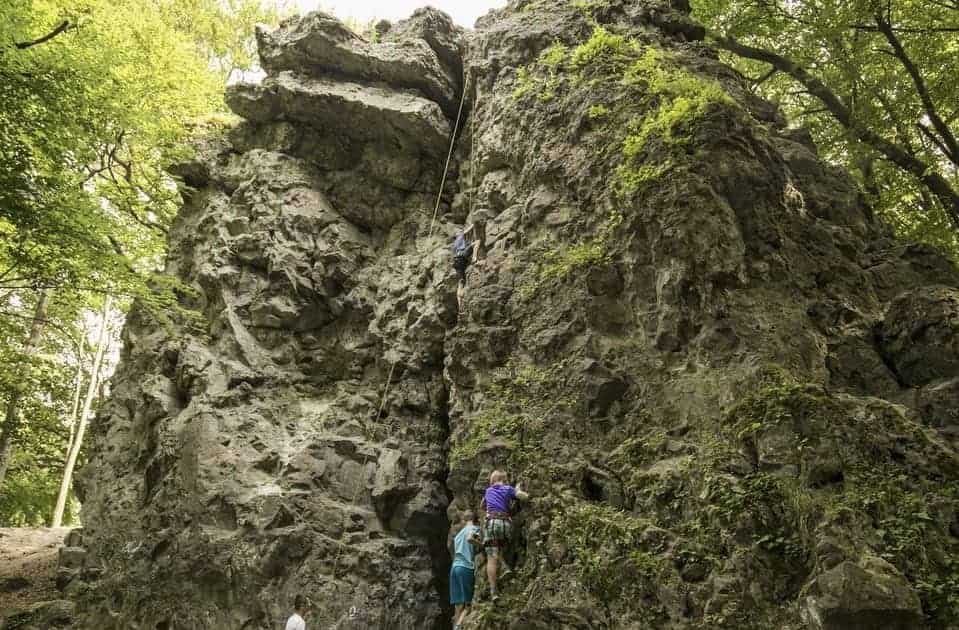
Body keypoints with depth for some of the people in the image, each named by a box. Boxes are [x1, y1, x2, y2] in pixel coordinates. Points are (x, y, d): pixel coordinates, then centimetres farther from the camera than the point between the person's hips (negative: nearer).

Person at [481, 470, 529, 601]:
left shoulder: (488, 490, 22)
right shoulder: (508, 489, 13)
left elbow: (483, 505, 39)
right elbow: (525, 497, 1)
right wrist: (518, 490, 21)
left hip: (491, 522, 0)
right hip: (506, 523, 0)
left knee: (492, 559, -4)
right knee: (499, 548, 31)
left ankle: (493, 591, -11)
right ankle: (505, 567, 8)